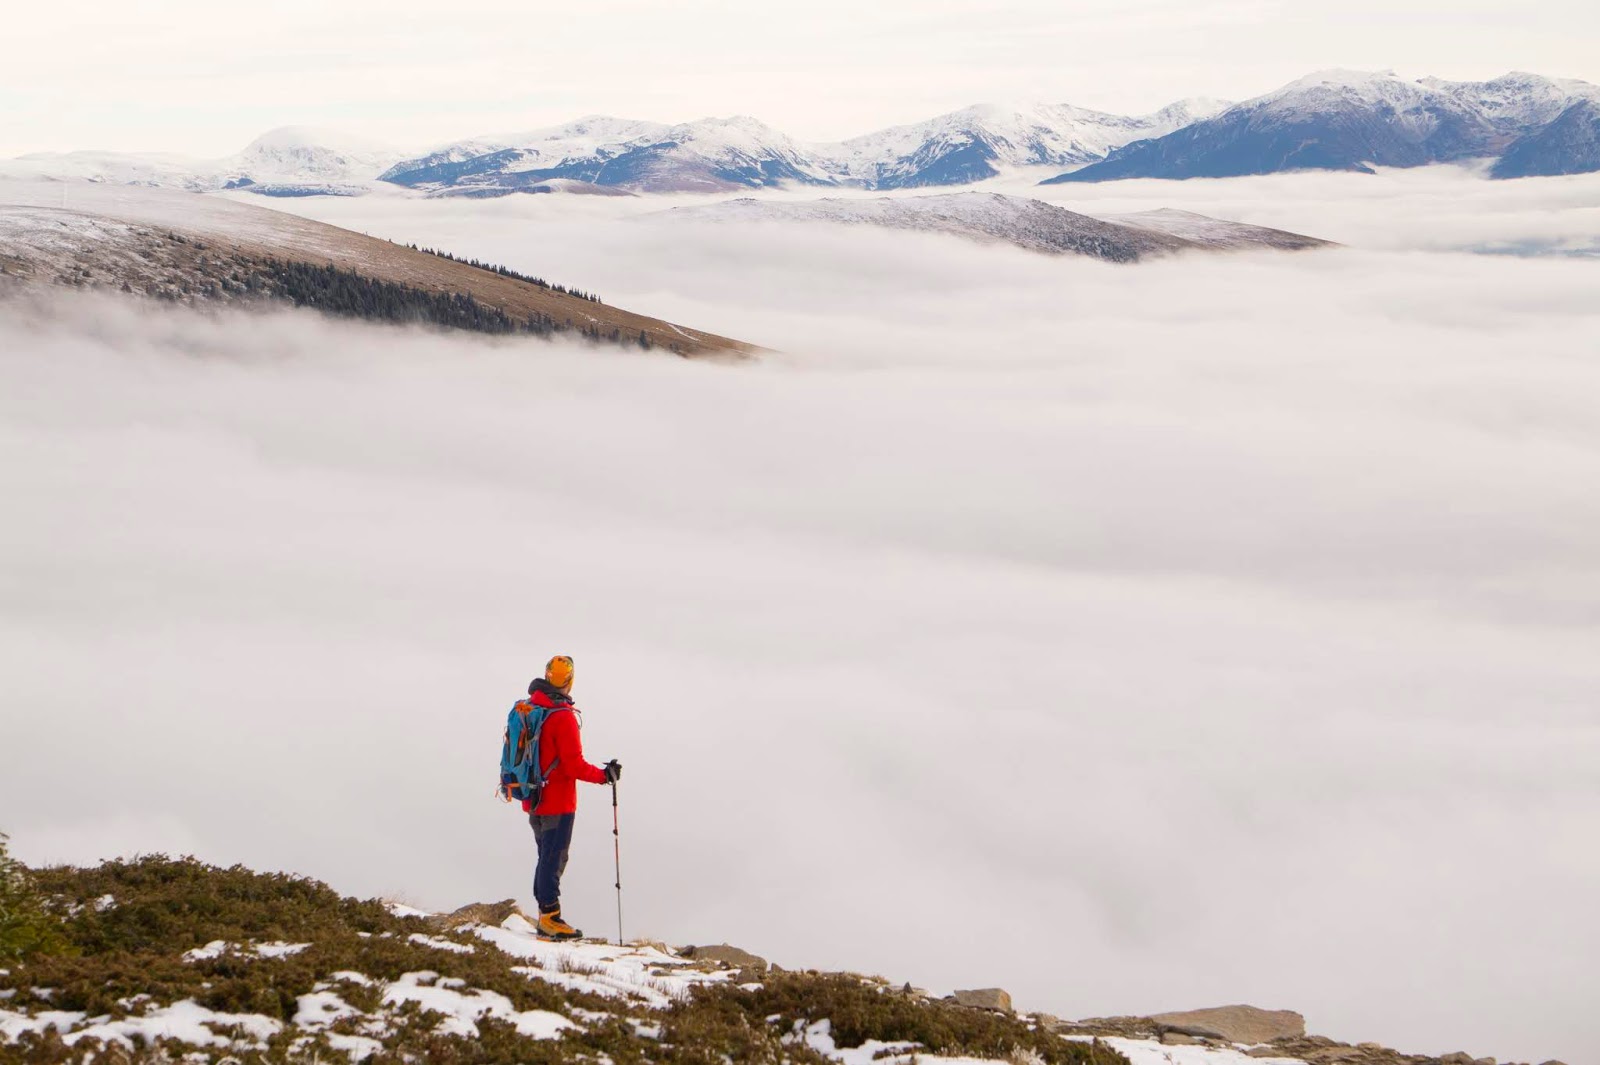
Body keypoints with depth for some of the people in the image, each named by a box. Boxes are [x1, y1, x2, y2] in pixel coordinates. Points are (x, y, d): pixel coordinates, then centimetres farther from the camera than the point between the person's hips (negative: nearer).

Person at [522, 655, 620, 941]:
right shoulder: (563, 716, -20)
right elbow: (575, 766, -19)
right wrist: (605, 775, -6)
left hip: (532, 800, 7)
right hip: (558, 802, -7)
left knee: (546, 856, 17)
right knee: (554, 859, -1)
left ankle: (545, 914, 21)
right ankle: (550, 918, 3)